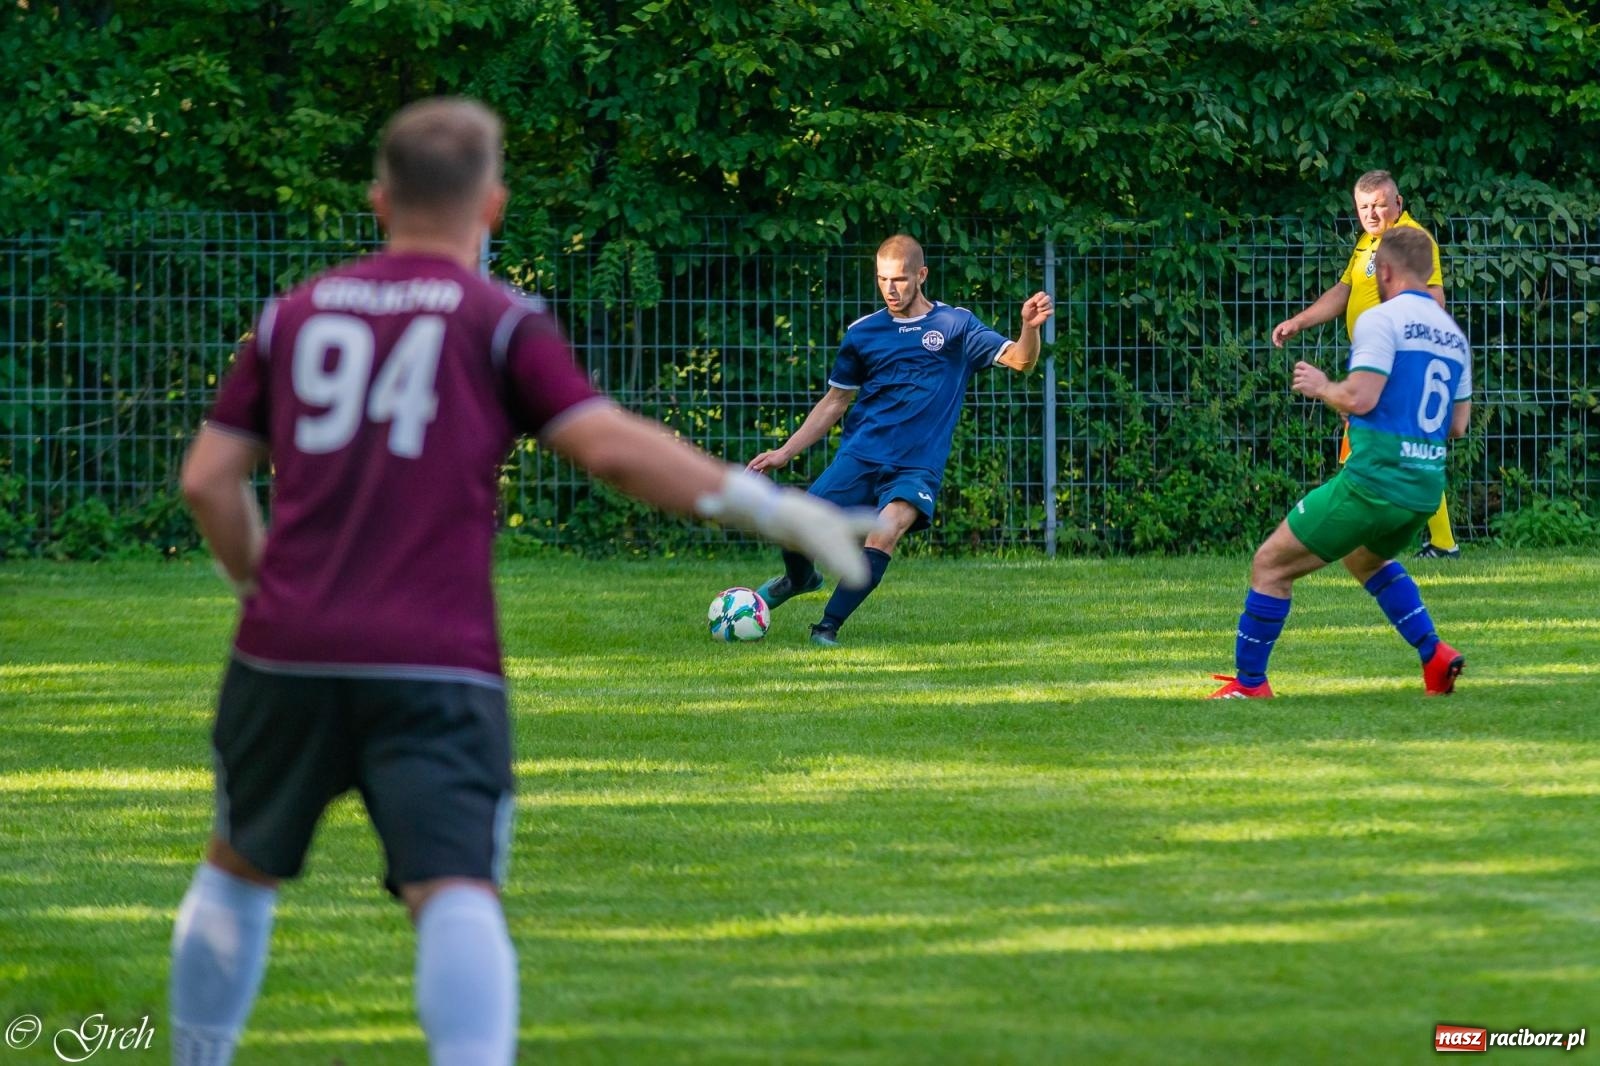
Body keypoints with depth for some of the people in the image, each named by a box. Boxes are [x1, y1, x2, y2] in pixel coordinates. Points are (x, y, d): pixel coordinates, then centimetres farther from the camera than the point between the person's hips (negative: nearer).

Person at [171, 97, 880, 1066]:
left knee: (238, 870, 22)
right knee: (457, 894, -12)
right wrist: (768, 508, -7)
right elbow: (609, 445, -9)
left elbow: (209, 480, 13)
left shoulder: (294, 314, 14)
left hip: (286, 656, 4)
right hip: (438, 661, -4)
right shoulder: (500, 321, 3)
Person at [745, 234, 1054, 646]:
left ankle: (828, 627, -20)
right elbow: (835, 401, 18)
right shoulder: (862, 332, 10)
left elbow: (1020, 360, -5)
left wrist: (1030, 328, -28)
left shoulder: (956, 325, 4)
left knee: (885, 533, -29)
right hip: (859, 455, 2)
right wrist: (785, 452, 12)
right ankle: (799, 579, 25)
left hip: (917, 465, -2)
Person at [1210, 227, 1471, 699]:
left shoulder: (1381, 320, -9)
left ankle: (1249, 682, 7)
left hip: (1374, 479, -8)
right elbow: (1457, 424, 17)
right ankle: (1434, 655, 20)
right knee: (1365, 558, 36)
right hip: (1426, 488, 8)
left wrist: (1322, 387, 0)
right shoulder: (1453, 334, 14)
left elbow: (1359, 398, -19)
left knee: (1270, 566, 5)